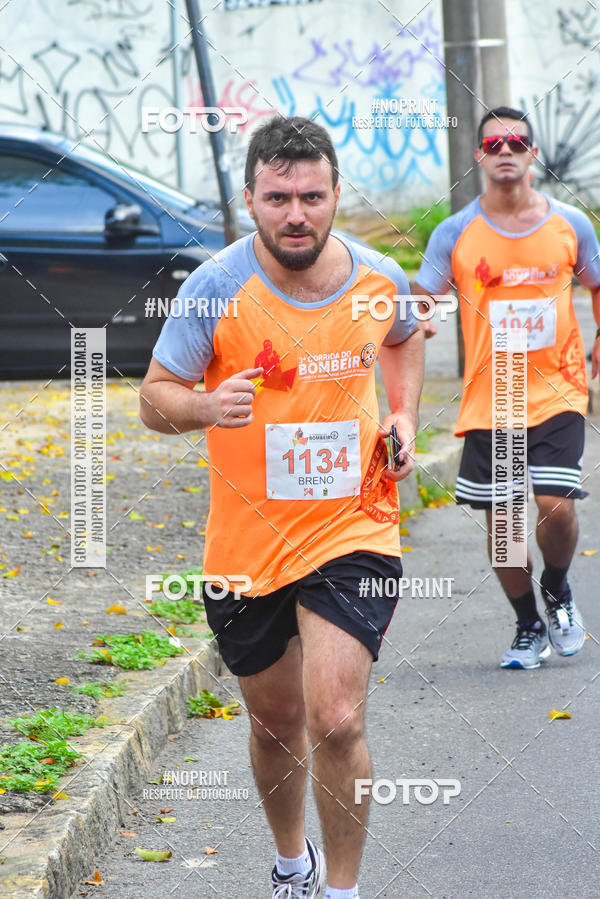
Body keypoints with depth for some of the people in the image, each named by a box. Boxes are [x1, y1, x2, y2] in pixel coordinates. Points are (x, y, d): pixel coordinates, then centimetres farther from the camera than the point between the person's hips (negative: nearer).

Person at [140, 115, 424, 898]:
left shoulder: (380, 279, -5)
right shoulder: (216, 288, -13)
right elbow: (155, 399, -7)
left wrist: (404, 417, 3)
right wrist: (206, 407, -29)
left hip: (351, 532, 0)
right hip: (247, 540, 0)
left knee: (336, 722, -15)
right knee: (277, 723, 17)